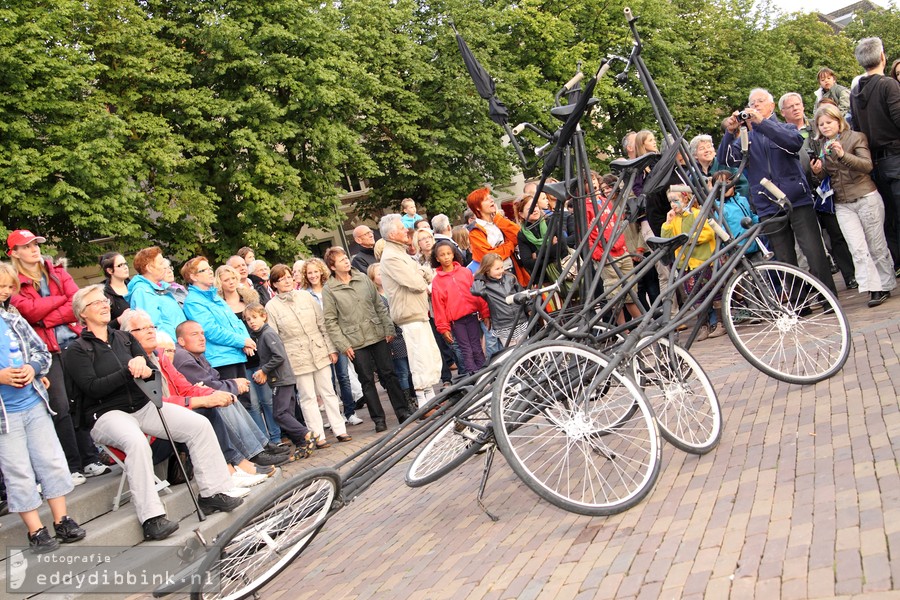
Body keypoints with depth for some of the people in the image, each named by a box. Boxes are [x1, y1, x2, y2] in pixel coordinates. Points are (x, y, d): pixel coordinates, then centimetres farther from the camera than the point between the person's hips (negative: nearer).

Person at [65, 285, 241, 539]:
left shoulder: (125, 338, 16)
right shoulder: (77, 350, 1)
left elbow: (153, 372, 9)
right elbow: (93, 387, -14)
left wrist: (144, 369, -15)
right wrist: (129, 371, -21)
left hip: (142, 406, 6)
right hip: (107, 414, -6)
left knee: (199, 425, -13)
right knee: (136, 441, -39)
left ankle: (212, 493, -7)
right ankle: (151, 517, -37)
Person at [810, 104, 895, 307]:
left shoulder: (856, 138, -3)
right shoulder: (820, 146, 9)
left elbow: (867, 165, -17)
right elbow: (824, 175, 13)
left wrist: (843, 155, -32)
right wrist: (817, 171, -10)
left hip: (866, 198, -3)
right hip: (842, 204, 3)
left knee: (877, 246, 4)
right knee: (858, 249, -8)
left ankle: (886, 285, 16)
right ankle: (874, 289, -9)